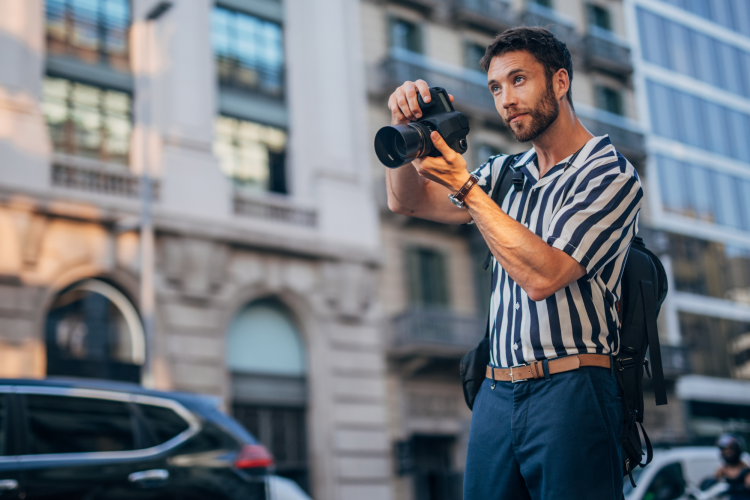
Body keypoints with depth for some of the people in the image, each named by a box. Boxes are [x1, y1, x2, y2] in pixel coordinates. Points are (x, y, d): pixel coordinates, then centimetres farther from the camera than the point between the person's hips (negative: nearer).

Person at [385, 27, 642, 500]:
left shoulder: (611, 175, -4)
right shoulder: (506, 173, 16)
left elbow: (542, 275, -16)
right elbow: (408, 201, 17)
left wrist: (465, 186, -13)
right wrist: (407, 128, -1)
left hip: (570, 391, -5)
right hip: (497, 395, 6)